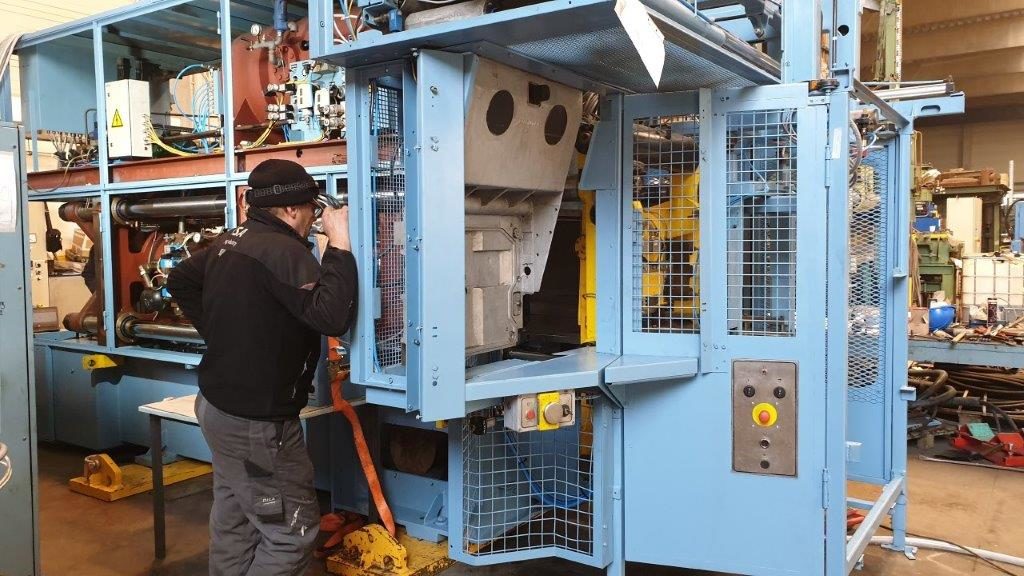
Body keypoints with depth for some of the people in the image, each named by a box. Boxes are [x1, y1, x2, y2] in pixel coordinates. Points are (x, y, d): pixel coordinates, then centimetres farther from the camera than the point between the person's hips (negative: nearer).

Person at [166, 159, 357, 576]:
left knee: (233, 523, 20)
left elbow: (179, 281, 23)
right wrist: (340, 244, -23)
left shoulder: (229, 242, 8)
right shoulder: (282, 250, -21)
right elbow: (333, 316, -30)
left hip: (218, 405, 10)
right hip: (256, 422, -10)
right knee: (292, 533, 0)